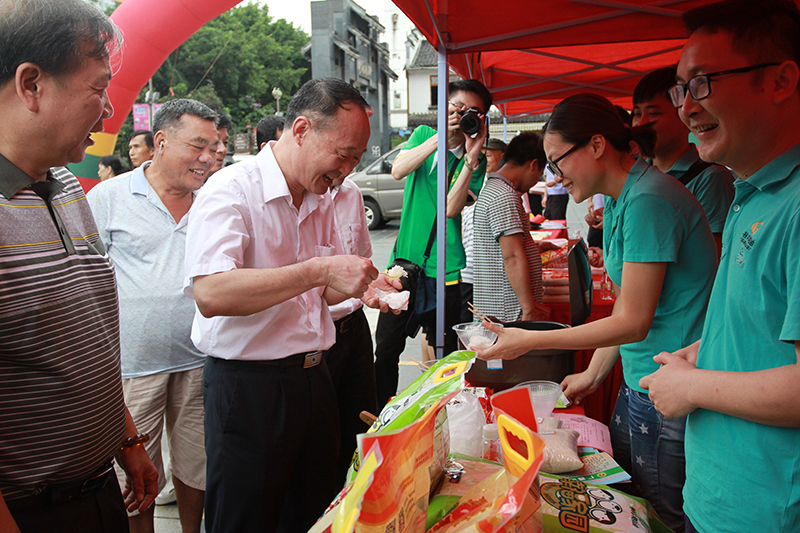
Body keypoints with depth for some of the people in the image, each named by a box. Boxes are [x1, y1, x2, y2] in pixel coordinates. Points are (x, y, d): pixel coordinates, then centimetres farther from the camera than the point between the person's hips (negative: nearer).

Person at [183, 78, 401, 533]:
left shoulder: (322, 200, 10)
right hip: (247, 388, -7)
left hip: (314, 377, 7)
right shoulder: (231, 190, -15)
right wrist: (320, 271, -30)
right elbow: (211, 294, -30)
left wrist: (362, 287, -2)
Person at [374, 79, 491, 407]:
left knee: (444, 351, 7)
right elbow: (398, 170, -12)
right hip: (406, 258, 2)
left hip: (446, 268, -1)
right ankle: (380, 416, 23)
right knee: (386, 348, 7)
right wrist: (443, 135, -17)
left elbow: (451, 209, -14)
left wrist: (472, 156, -19)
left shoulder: (476, 161, 1)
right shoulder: (424, 134, 8)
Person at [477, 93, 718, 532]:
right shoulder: (617, 202, 9)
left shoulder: (648, 201, -21)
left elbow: (633, 322, -20)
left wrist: (529, 340, -16)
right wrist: (593, 375, 14)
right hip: (638, 387, 9)